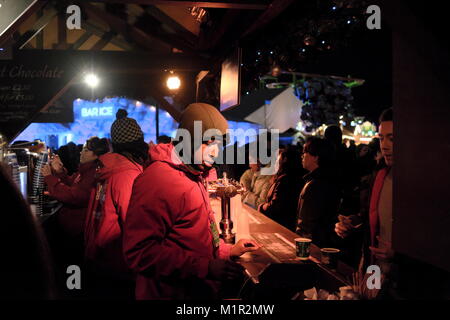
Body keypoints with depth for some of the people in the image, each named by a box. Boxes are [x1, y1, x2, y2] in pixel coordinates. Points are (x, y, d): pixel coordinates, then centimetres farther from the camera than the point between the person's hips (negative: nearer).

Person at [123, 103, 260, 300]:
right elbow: (140, 252, -26)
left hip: (201, 290, 9)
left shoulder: (192, 176, 13)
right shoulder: (158, 179, -19)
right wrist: (206, 267, -27)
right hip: (172, 293, -9)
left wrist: (228, 251, 11)